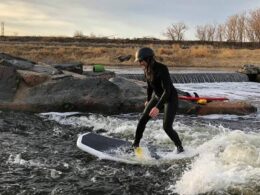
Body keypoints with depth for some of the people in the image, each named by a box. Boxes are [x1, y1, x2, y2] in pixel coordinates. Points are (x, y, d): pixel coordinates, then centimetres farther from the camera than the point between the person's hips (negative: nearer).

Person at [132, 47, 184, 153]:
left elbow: (167, 91, -34)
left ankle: (180, 147, 9)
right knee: (142, 120, 3)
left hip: (170, 98, -7)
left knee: (167, 127, -14)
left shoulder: (162, 69, -30)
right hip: (157, 97, 7)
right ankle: (135, 145, 21)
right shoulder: (147, 69, -6)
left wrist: (158, 107, -41)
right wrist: (148, 100, 23)